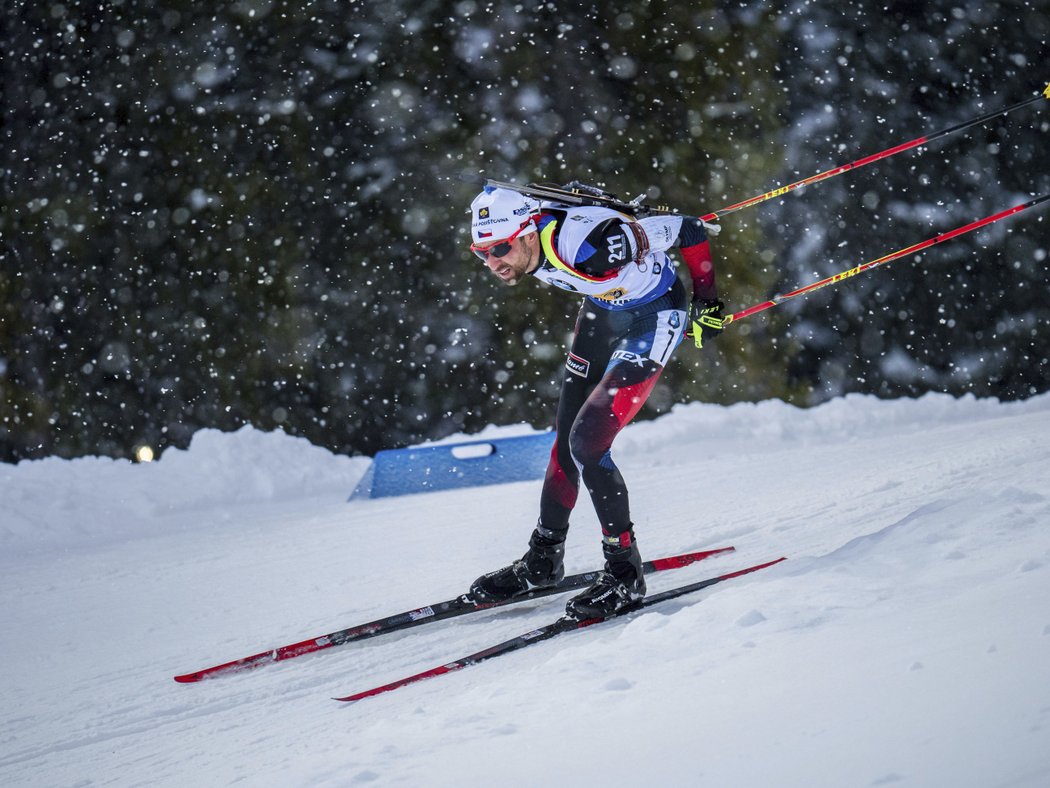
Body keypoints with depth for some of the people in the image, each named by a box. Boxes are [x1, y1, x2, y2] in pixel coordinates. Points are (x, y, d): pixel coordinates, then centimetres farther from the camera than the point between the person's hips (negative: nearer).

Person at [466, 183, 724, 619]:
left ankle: (625, 574, -6)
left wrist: (708, 302, -15)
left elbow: (690, 230, -27)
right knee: (566, 438, 12)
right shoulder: (521, 244, -17)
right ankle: (543, 560, 29)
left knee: (587, 444, -17)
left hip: (654, 315, -8)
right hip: (603, 310, 8)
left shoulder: (591, 244, -39)